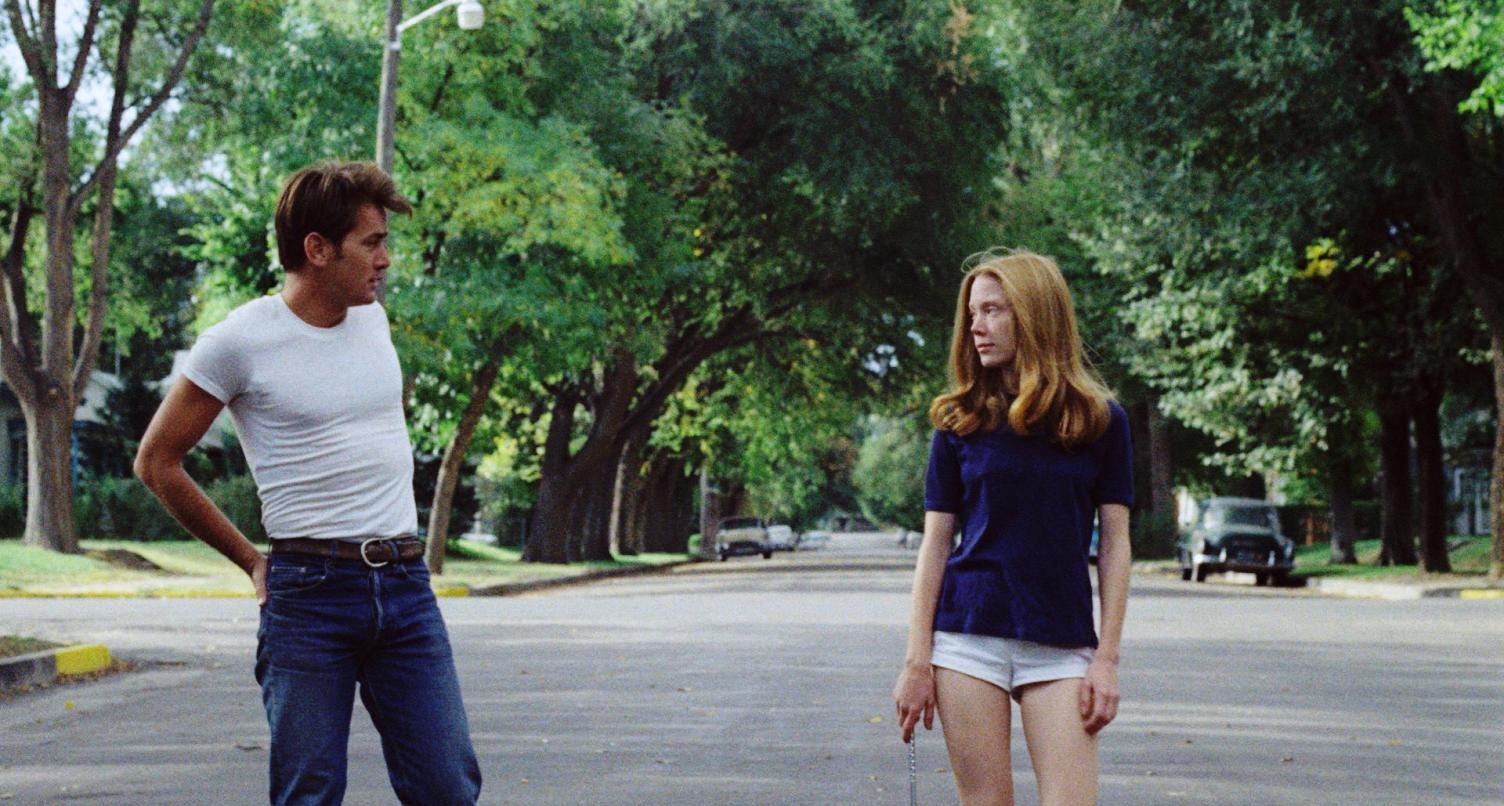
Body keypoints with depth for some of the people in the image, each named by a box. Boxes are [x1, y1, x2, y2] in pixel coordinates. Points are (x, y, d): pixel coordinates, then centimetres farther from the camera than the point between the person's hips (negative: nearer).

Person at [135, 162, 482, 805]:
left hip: (406, 584, 5)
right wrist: (251, 561, 3)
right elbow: (157, 462, 1)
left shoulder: (372, 317, 11)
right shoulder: (240, 341, -7)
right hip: (309, 594, -5)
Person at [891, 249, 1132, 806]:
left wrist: (1107, 659, -3)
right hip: (968, 635, 1)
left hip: (1062, 645, -1)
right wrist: (917, 659, -1)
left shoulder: (1099, 420, 3)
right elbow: (935, 542, 5)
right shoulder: (961, 422, 5)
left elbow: (1114, 544, 3)